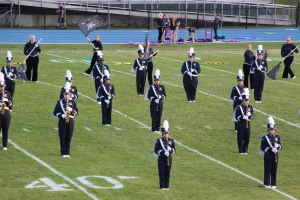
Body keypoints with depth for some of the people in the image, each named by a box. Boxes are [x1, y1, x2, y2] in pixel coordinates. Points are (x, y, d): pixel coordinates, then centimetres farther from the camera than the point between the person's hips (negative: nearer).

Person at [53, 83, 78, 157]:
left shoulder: (73, 102, 7)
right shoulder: (60, 102, 2)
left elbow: (76, 112, 6)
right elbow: (55, 113, 1)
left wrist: (71, 110, -14)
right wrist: (62, 115, -15)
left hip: (70, 121, 1)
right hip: (62, 121, -1)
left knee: (68, 137, 3)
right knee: (62, 137, -2)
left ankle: (67, 152, 10)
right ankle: (63, 152, 3)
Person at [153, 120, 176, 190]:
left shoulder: (171, 141, 8)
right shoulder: (159, 141, -3)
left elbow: (174, 150, 10)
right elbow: (155, 151, -5)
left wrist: (171, 150, -14)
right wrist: (163, 152, -18)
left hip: (169, 159, 3)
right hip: (161, 159, -3)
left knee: (167, 173, 5)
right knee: (162, 173, -3)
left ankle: (167, 186, 12)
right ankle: (162, 186, 3)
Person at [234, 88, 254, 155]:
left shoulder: (250, 107, 6)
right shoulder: (238, 108, -8)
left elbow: (252, 116, 7)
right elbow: (237, 117, -12)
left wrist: (250, 115, -16)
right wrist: (243, 117, -25)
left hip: (247, 125, 4)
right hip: (241, 125, -4)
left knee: (247, 139, 6)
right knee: (240, 139, 1)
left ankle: (245, 151, 16)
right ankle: (241, 151, 11)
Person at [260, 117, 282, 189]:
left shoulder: (277, 137, 11)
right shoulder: (265, 138, -4)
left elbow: (280, 146, 13)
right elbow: (262, 148, -10)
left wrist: (278, 147, -13)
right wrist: (271, 149, -20)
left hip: (275, 156, 4)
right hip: (268, 155, -4)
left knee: (274, 170, 6)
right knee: (267, 170, -1)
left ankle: (273, 184, 12)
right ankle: (267, 184, 6)